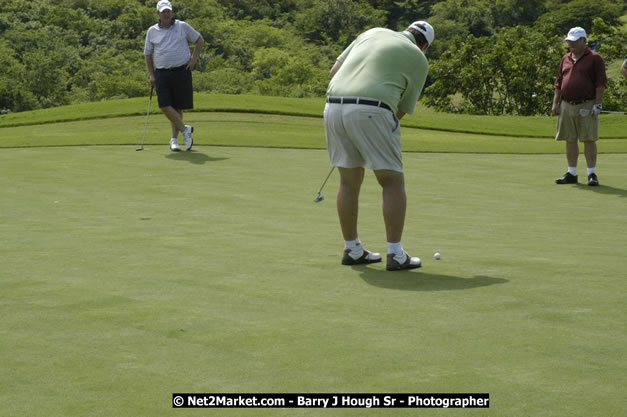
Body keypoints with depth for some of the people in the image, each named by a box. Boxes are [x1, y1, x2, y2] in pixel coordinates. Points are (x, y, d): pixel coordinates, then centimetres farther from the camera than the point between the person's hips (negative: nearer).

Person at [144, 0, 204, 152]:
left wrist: (194, 58, 2)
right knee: (164, 105, -14)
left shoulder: (182, 26, 4)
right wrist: (151, 75, 8)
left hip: (182, 71, -1)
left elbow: (200, 40, 13)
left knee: (178, 107, 1)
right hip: (162, 73, 1)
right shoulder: (152, 31, 7)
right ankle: (184, 129, 0)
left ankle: (174, 139, 9)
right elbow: (148, 54, 15)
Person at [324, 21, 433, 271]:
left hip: (335, 107, 5)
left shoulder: (373, 33, 24)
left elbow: (334, 70, 21)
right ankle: (395, 254, -1)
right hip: (371, 113, -5)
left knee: (349, 182, 17)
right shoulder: (419, 60, 13)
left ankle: (352, 250, 23)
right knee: (393, 183, 4)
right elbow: (402, 110, 15)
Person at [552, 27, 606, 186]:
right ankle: (572, 173, 12)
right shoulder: (566, 59, 15)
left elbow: (600, 83, -7)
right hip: (567, 106, 6)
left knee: (589, 140, -5)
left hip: (587, 106, -6)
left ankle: (592, 174, -1)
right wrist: (555, 103, 10)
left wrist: (598, 103, -13)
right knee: (570, 140, 6)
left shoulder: (594, 58, -3)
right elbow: (558, 83, 18)